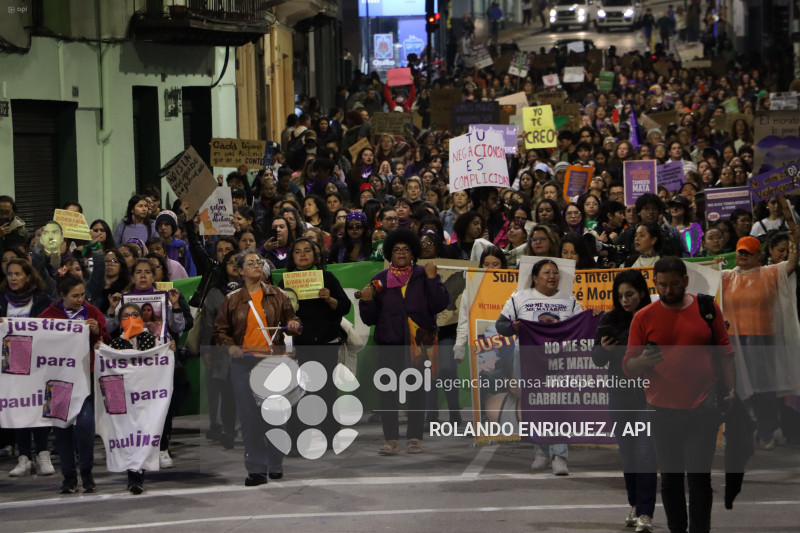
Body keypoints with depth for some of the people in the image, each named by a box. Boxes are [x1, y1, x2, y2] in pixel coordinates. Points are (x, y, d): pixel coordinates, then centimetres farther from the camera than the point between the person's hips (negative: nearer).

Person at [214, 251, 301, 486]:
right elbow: (220, 330, 13)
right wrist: (230, 345, -5)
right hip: (244, 362, 0)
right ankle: (256, 468, -1)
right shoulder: (232, 300, 8)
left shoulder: (277, 296, 9)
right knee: (249, 415, -4)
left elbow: (290, 318, 15)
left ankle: (275, 465, 17)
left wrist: (293, 325, -7)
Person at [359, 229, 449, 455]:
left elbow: (440, 304, -6)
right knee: (387, 391, -5)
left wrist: (432, 279, -13)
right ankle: (391, 439, -1)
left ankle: (415, 438, 9)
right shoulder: (380, 280, 11)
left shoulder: (423, 275, 6)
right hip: (389, 343, 1)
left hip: (419, 341, -1)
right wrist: (367, 301, -8)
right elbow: (369, 318, 10)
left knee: (416, 390, 2)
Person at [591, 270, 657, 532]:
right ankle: (635, 505, 27)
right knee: (627, 453, 12)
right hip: (620, 395, 4)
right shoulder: (610, 321, 2)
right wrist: (603, 349, -14)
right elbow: (598, 360, 6)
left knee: (645, 453, -10)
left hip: (650, 394, -4)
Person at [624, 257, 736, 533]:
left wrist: (730, 389, 0)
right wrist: (643, 361, -18)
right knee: (670, 477, 7)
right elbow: (628, 366, 4)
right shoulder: (643, 318, 3)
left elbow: (724, 353, 10)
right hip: (663, 410, 1)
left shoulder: (707, 308, 4)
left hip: (702, 408, -1)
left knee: (699, 476, -3)